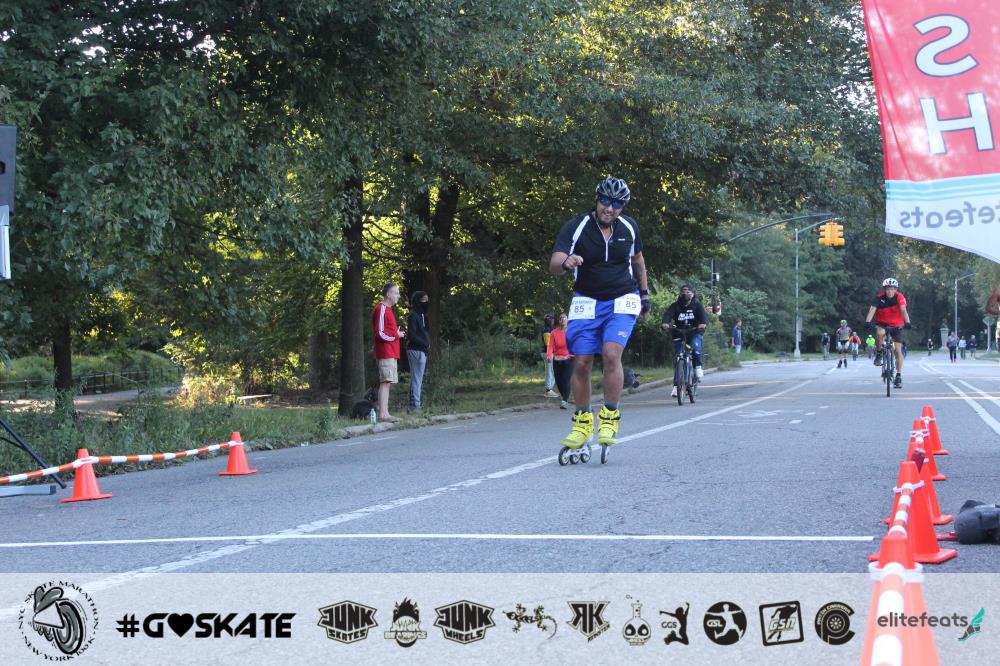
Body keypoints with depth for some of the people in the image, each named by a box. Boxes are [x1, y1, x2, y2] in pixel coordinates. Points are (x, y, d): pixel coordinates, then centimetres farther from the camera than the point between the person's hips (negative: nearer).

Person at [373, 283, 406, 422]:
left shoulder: (387, 309, 19)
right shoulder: (381, 309, -12)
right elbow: (380, 333, -18)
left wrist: (397, 334, 9)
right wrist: (396, 335, -8)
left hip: (390, 353, 10)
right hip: (386, 353, -10)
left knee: (386, 383, 9)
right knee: (385, 383, -11)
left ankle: (385, 413, 11)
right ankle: (383, 413, -13)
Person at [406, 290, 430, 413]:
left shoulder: (422, 314, 17)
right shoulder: (413, 315, -12)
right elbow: (412, 335, -17)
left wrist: (427, 345, 7)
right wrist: (426, 344, -13)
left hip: (422, 351, 10)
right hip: (416, 351, -10)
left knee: (416, 379, 12)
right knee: (417, 379, -9)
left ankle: (413, 406, 16)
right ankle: (415, 406, -8)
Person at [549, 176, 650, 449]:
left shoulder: (629, 227, -3)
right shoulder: (575, 227, -13)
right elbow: (553, 266, -23)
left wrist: (645, 293, 20)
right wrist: (566, 262, -46)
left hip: (622, 301, 0)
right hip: (587, 301, 0)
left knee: (611, 353, -21)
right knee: (582, 363, -5)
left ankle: (610, 417, -7)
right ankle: (583, 422, 12)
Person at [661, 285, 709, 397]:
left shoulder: (697, 305, -3)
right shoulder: (675, 306, -1)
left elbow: (703, 315, -20)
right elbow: (668, 314, -18)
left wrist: (703, 323, -44)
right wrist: (664, 323, -41)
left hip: (694, 332, -1)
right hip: (679, 333, 1)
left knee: (695, 346, -34)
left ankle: (698, 367, -12)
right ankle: (676, 386, -1)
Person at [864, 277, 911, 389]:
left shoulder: (899, 297, -19)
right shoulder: (879, 297, -18)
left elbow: (903, 310, -32)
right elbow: (872, 309, -29)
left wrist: (907, 322, -49)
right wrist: (867, 322, -46)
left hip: (896, 325, 0)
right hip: (882, 323, 0)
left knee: (898, 350, -6)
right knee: (880, 333, -36)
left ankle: (898, 376, 3)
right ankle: (879, 354, -11)